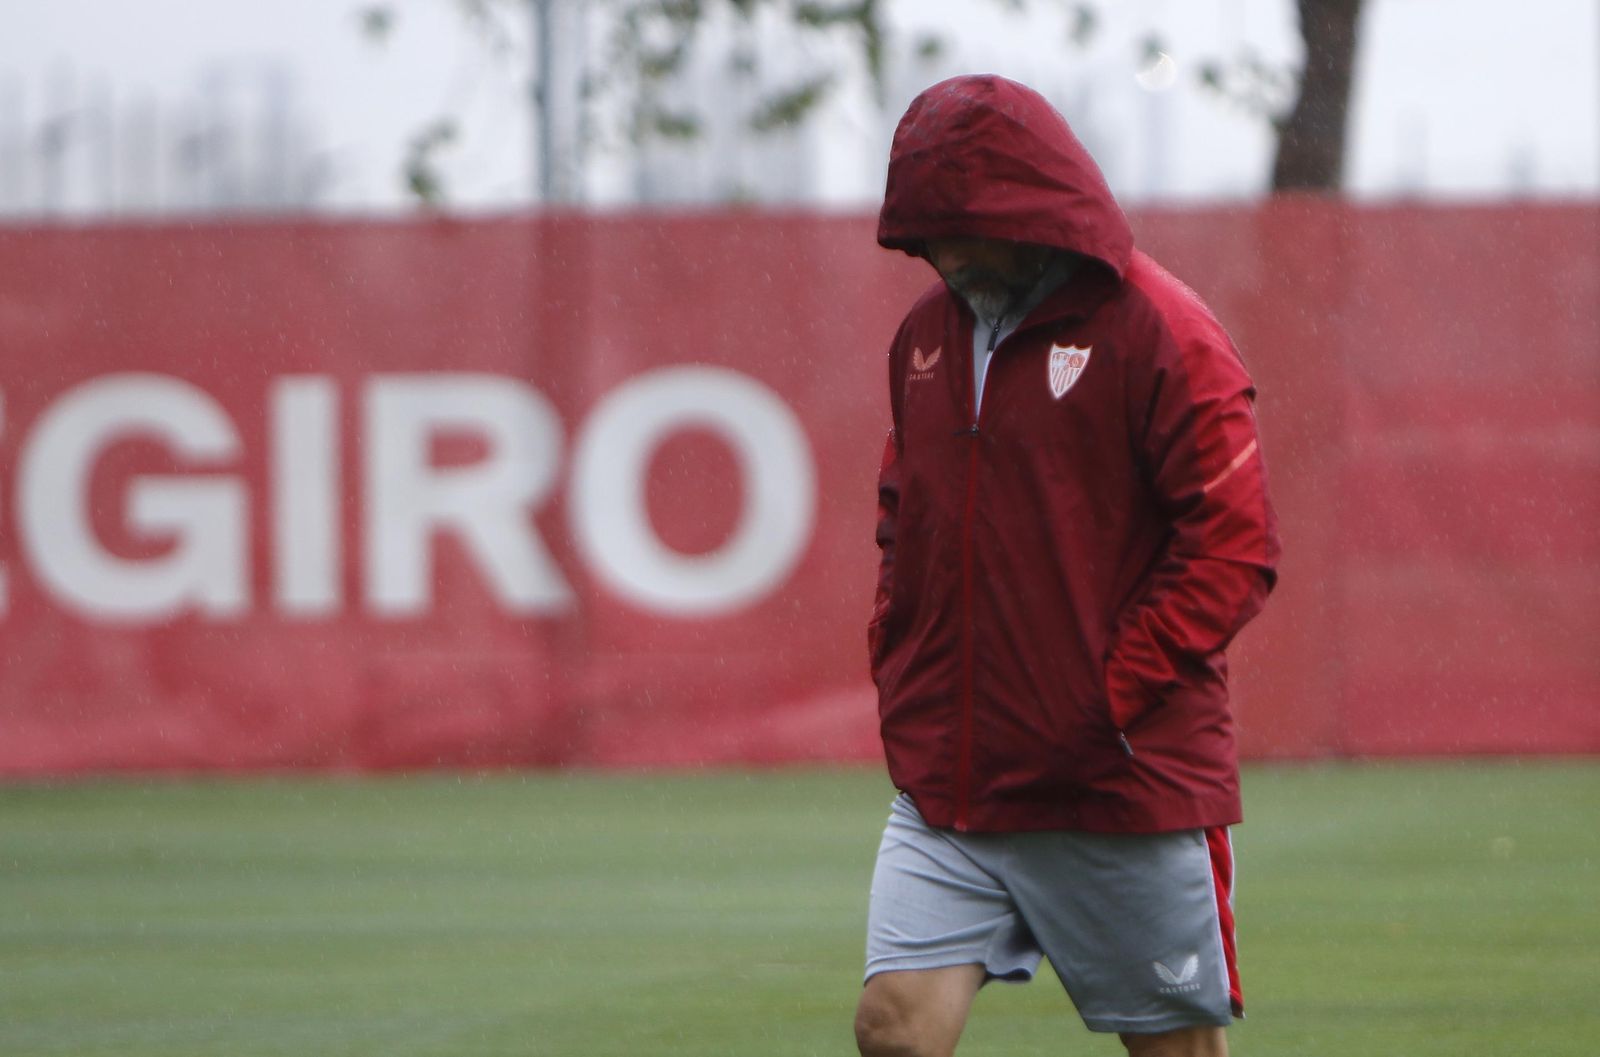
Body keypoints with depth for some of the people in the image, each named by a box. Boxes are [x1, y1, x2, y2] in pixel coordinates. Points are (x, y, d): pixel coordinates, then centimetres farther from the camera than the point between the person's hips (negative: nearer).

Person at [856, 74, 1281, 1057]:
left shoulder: (1159, 334, -9)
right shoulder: (928, 334, 12)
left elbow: (1234, 549, -11)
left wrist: (1115, 697, -16)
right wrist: (899, 671, 10)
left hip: (1125, 785, -5)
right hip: (946, 782, 5)